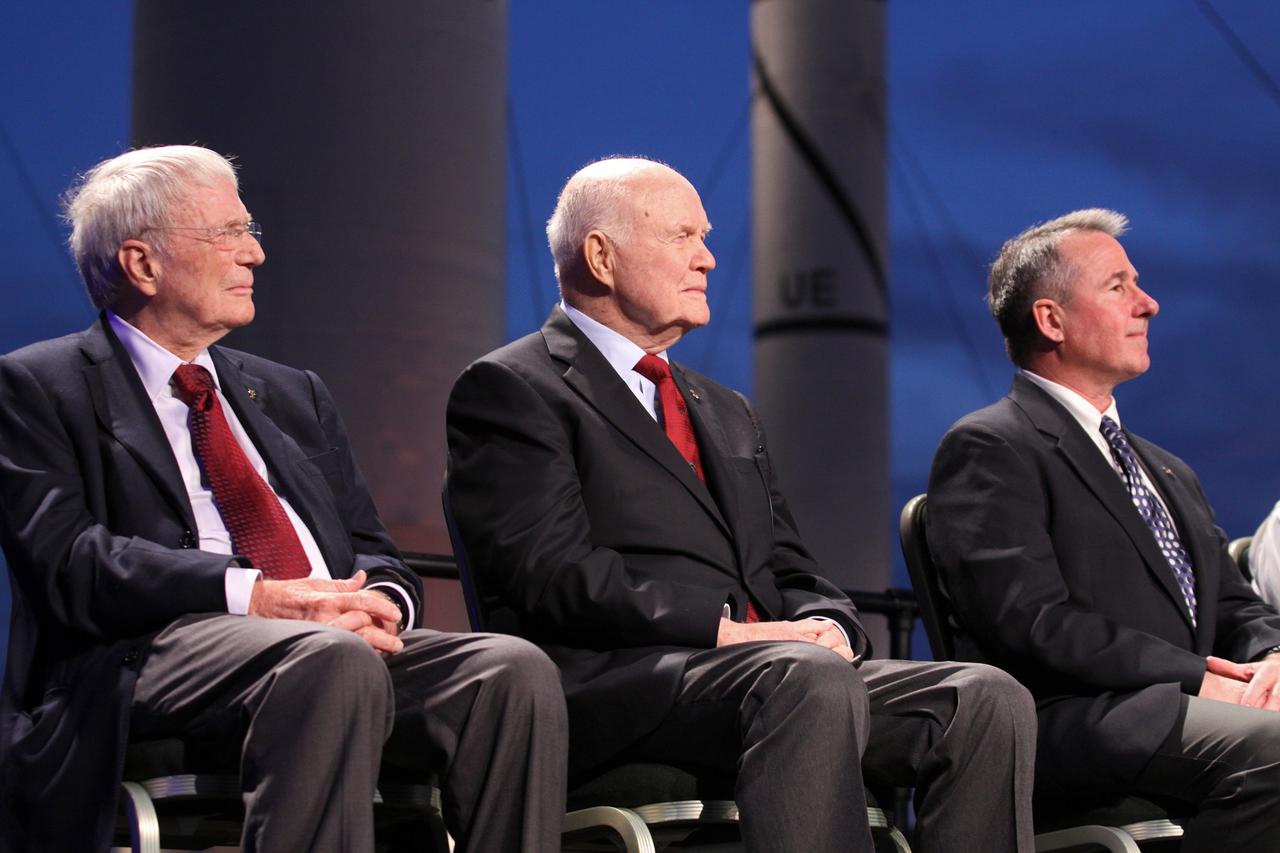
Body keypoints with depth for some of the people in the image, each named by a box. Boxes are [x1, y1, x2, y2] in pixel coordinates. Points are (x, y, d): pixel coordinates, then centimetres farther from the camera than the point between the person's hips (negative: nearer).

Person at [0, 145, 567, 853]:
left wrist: (381, 600, -4)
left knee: (515, 670, -23)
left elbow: (374, 551, 23)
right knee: (331, 659, -37)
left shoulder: (294, 395, 29)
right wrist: (254, 596, -18)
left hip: (345, 638, 6)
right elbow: (67, 559, -7)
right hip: (158, 648, -6)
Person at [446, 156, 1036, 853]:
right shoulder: (509, 389, 5)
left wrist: (824, 625, 0)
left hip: (775, 671, 8)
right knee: (811, 681, -37)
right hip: (612, 682, -7)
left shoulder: (726, 414, 31)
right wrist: (725, 629, -17)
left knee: (988, 700, -17)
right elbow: (554, 573, -9)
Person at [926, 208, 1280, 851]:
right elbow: (1032, 622, -10)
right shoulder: (988, 449, 2)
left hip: (1187, 703, 8)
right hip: (1067, 718, -8)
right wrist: (1194, 677, -15)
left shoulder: (1169, 474, 30)